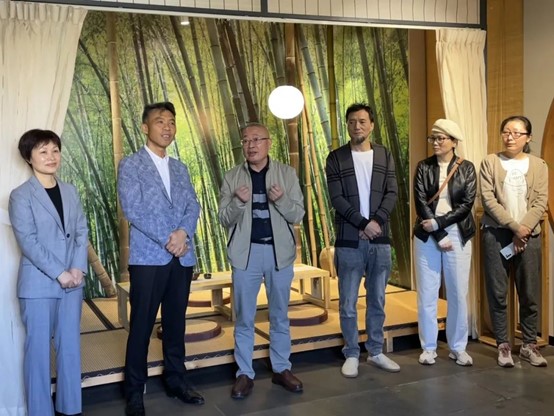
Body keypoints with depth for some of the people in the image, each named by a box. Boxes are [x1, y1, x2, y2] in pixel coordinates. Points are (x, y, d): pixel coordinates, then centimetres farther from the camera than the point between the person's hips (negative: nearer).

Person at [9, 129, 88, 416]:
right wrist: (59, 274, -16)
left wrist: (78, 268, -8)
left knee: (70, 346, 9)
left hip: (72, 282, 5)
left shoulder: (70, 191, 10)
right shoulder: (20, 196, -4)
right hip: (37, 284, -4)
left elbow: (82, 231, 7)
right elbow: (28, 241, -12)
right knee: (38, 349, 3)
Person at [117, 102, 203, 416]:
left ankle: (176, 380, 25)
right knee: (142, 326, 1)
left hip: (182, 258, 5)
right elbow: (132, 210, -11)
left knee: (176, 323, 12)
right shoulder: (131, 165, 0)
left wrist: (183, 232, -13)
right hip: (148, 257, -5)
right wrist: (167, 239, -15)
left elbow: (193, 206, 7)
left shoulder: (180, 168, 16)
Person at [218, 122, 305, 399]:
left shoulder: (287, 174, 0)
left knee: (280, 316, 12)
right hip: (246, 252, 0)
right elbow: (224, 220, -1)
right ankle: (245, 374, 17)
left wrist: (281, 199, -22)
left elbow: (298, 215, -2)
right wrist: (239, 202, -21)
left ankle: (281, 369, 25)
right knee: (244, 318, 6)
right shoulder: (232, 177, 1)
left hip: (279, 252, 0)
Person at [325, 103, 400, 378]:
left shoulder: (384, 156, 9)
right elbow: (337, 199, -7)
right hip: (349, 241, -2)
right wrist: (364, 224, -15)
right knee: (348, 303, 3)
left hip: (380, 240, 3)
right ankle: (351, 355, 15)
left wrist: (377, 222, -14)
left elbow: (392, 193, 1)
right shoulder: (336, 158, 0)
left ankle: (376, 352, 23)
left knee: (377, 301, 11)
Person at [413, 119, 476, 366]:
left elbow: (467, 204, -6)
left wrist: (438, 223, -14)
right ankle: (428, 348, 15)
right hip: (427, 235, 0)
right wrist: (439, 236, -12)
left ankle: (458, 348, 17)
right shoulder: (423, 167, 3)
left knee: (458, 293, 4)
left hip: (457, 234, 0)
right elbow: (421, 203, -5)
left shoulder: (466, 168, 3)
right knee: (427, 293, 3)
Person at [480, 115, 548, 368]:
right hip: (496, 233, -1)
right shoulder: (490, 162, 4)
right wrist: (514, 226, -14)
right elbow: (488, 200, -6)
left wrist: (523, 231, -12)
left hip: (529, 236, 1)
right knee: (497, 292, 0)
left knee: (529, 294, 3)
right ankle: (503, 345, 9)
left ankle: (529, 345, 15)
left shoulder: (538, 165, 9)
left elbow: (540, 203, 0)